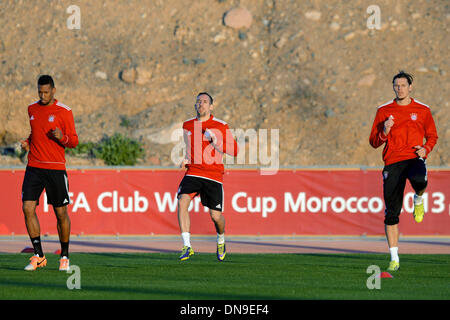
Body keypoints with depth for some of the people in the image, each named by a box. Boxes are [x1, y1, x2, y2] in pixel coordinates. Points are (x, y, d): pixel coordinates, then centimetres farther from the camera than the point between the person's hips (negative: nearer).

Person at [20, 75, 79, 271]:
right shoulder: (32, 109, 10)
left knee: (61, 213, 2)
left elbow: (74, 142, -2)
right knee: (28, 209, -10)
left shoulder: (64, 111, -4)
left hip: (56, 168, -4)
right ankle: (38, 256, -3)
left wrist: (62, 137, -23)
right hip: (34, 167, 4)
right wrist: (28, 142, 7)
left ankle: (64, 256, 18)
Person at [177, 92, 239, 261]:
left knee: (216, 216, -3)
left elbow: (234, 151, -3)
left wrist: (215, 141, -16)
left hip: (213, 176, -2)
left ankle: (221, 240, 32)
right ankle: (187, 246, -24)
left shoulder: (221, 126, -1)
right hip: (193, 172, 3)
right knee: (182, 202, -24)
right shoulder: (187, 125, 12)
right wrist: (187, 159, 13)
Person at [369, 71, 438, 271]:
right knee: (391, 213, -2)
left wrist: (426, 149, -3)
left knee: (419, 181, -39)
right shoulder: (384, 111, 10)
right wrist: (384, 132, -11)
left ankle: (418, 200, -1)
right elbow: (374, 142, 10)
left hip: (414, 158, -1)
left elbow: (432, 135, 19)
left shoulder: (422, 110, 9)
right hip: (392, 161, 1)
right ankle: (394, 258, 6)